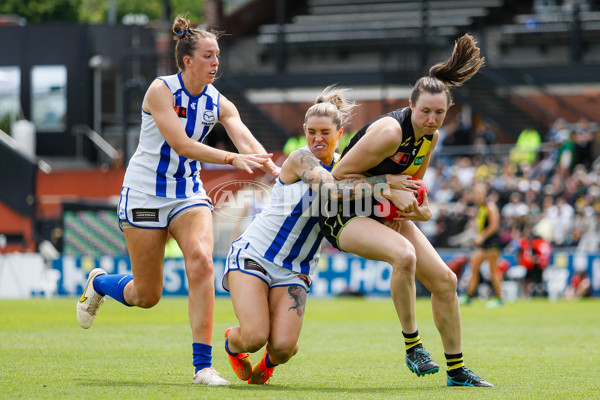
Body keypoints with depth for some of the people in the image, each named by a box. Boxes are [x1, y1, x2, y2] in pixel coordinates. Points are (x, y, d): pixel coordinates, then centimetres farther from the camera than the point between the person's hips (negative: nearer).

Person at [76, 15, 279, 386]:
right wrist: (232, 159, -36)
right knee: (147, 296, 0)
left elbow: (248, 143, -15)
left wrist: (277, 171, -34)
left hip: (188, 192, 4)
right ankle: (98, 283, 37)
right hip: (144, 194, -4)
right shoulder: (161, 90, -15)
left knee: (201, 260, -24)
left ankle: (203, 366, -21)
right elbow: (181, 144, -25)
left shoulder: (219, 104, -1)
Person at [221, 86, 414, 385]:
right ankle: (232, 342, 18)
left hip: (294, 269, 4)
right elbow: (331, 189, -32)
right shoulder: (300, 159, -14)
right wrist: (384, 182, -30)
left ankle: (269, 361, 23)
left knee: (283, 346, -16)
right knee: (254, 337, -21)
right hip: (253, 255, -4)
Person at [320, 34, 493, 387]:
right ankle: (412, 344, -20)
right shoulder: (390, 132, -27)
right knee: (404, 254, -36)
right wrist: (390, 191, -25)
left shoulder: (431, 136, -2)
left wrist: (420, 208, -6)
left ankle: (457, 371, 14)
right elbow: (341, 173, -21)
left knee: (444, 280, 0)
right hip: (344, 213, -8)